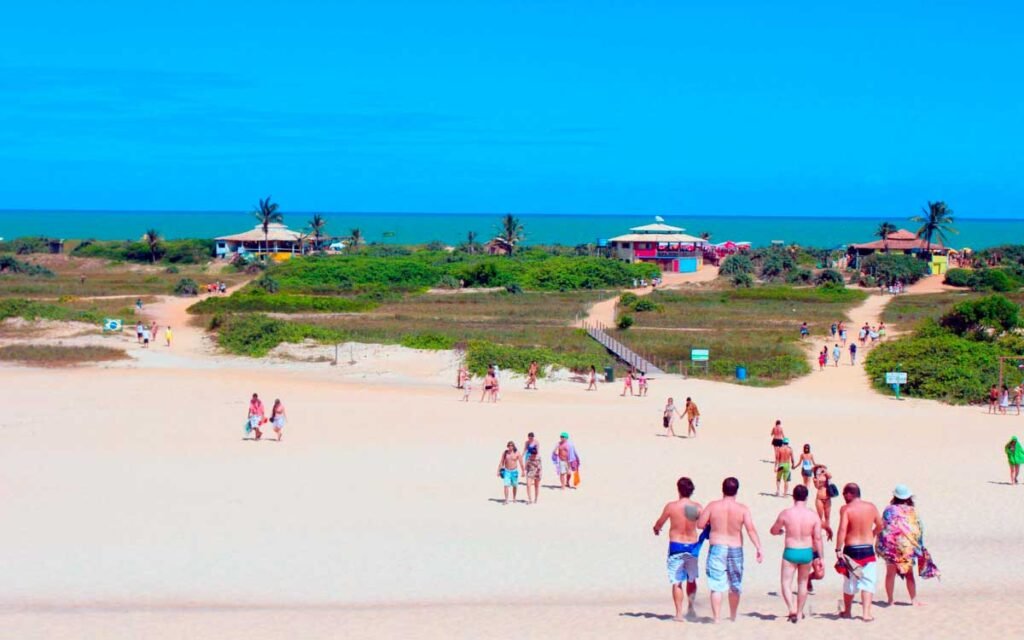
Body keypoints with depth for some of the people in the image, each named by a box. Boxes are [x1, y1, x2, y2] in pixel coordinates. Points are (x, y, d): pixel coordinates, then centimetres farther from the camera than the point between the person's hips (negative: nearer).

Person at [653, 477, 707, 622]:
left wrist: (656, 529, 24)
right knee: (692, 579, 22)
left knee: (677, 582, 3)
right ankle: (691, 608, 27)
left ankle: (679, 614, -1)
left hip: (676, 546, -2)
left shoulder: (671, 506, -11)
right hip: (692, 546, 2)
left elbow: (659, 524, 3)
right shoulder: (697, 507, -8)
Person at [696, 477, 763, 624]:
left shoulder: (713, 506, -5)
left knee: (716, 585, -1)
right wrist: (759, 549, -10)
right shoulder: (742, 509, -6)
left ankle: (716, 617, -7)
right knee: (735, 585, 17)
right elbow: (751, 530, -12)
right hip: (735, 550, 1)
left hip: (717, 548, -1)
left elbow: (700, 524, -3)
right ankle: (733, 616, 29)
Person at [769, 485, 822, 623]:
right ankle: (799, 612, 27)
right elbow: (817, 538, -4)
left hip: (790, 552, -2)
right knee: (803, 583, 18)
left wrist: (782, 531, 27)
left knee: (786, 583, 4)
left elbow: (773, 531, 4)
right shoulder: (813, 515, -5)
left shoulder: (786, 513, -9)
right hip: (807, 553, 2)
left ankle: (791, 610, -16)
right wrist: (820, 557, 4)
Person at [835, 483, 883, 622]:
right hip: (868, 549, 2)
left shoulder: (846, 509, -11)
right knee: (868, 581, 6)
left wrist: (838, 550, -16)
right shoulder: (871, 507, 2)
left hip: (851, 549, -2)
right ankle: (867, 613, -3)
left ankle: (847, 611, 27)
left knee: (850, 582, 13)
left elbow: (842, 530, -19)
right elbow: (880, 525, 14)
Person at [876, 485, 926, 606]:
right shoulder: (912, 511, -2)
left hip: (890, 546, -1)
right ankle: (914, 599, 10)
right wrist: (919, 546, 11)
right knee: (909, 574, 10)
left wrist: (880, 546, 3)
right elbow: (919, 529, 1)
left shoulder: (889, 510, -3)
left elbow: (882, 528, -4)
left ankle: (890, 599, 10)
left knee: (890, 573, 8)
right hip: (908, 547, 1)